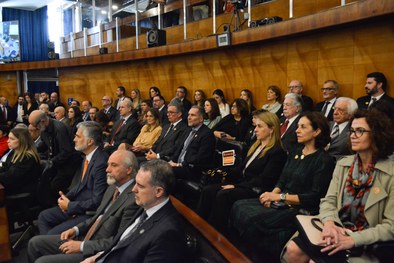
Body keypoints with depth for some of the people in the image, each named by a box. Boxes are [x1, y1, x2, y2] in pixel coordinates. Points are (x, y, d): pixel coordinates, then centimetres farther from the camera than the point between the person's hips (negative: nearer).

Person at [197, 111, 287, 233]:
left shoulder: (277, 152, -8)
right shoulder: (256, 146, 18)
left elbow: (264, 180, -16)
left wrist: (237, 186, -18)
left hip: (255, 190, -8)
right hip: (242, 183, 8)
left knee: (223, 195, -31)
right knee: (208, 190, -13)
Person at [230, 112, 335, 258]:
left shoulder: (324, 160, -9)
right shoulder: (295, 153, 15)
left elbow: (315, 197, -14)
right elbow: (282, 181, 13)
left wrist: (281, 197, -17)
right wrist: (272, 195, -10)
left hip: (301, 210, -7)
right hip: (282, 203, 8)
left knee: (252, 218, -26)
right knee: (239, 206, -13)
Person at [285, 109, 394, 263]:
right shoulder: (342, 164, 5)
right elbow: (328, 201, 2)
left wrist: (353, 240, -23)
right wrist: (329, 223, -20)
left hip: (367, 243, -5)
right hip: (337, 232, 5)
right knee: (293, 250, -16)